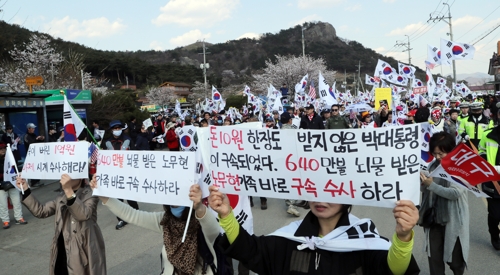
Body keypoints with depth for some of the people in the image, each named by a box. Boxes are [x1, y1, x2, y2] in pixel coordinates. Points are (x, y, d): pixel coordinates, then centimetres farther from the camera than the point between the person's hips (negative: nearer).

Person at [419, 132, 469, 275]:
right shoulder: (433, 165, 3)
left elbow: (455, 193, -20)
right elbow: (425, 189, 7)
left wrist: (431, 185, -25)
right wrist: (422, 182, -14)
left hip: (453, 221, -4)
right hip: (434, 219, 4)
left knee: (454, 259, 12)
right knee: (434, 257, 12)